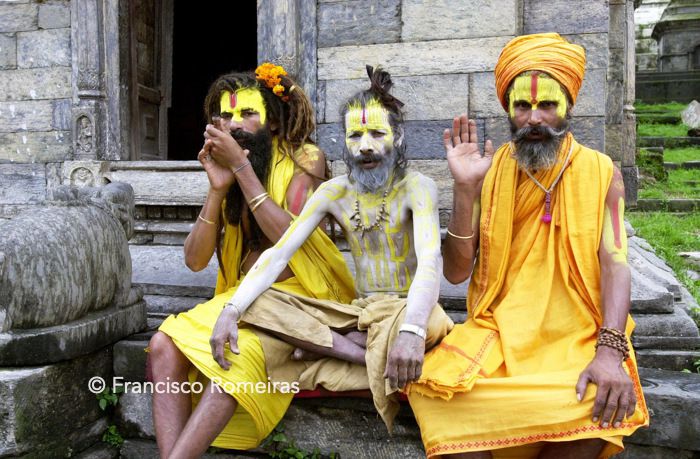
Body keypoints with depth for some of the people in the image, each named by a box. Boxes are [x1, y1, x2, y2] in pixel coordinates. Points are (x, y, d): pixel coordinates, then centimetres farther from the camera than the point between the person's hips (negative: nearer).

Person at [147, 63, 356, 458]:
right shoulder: (227, 169, 9)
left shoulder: (305, 159, -4)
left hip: (298, 295, -5)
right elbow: (195, 260, 1)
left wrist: (241, 165, -19)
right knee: (165, 345, -20)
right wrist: (218, 187, -11)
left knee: (234, 352, -33)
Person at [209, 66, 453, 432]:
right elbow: (279, 253, -7)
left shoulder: (416, 187, -11)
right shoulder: (334, 192, 2)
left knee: (430, 323, -42)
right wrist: (231, 310, -23)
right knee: (257, 304, -16)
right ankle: (373, 355, -23)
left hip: (407, 310, -4)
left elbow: (430, 260, -28)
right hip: (360, 314, 4)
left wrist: (411, 329, -48)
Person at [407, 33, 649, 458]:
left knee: (604, 403, -31)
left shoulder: (602, 172, 3)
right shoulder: (490, 172, 3)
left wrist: (610, 351, -25)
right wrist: (466, 190, -14)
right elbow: (456, 272, -2)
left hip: (579, 335, 0)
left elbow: (615, 264, -8)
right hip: (498, 330, 0)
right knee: (435, 385, -28)